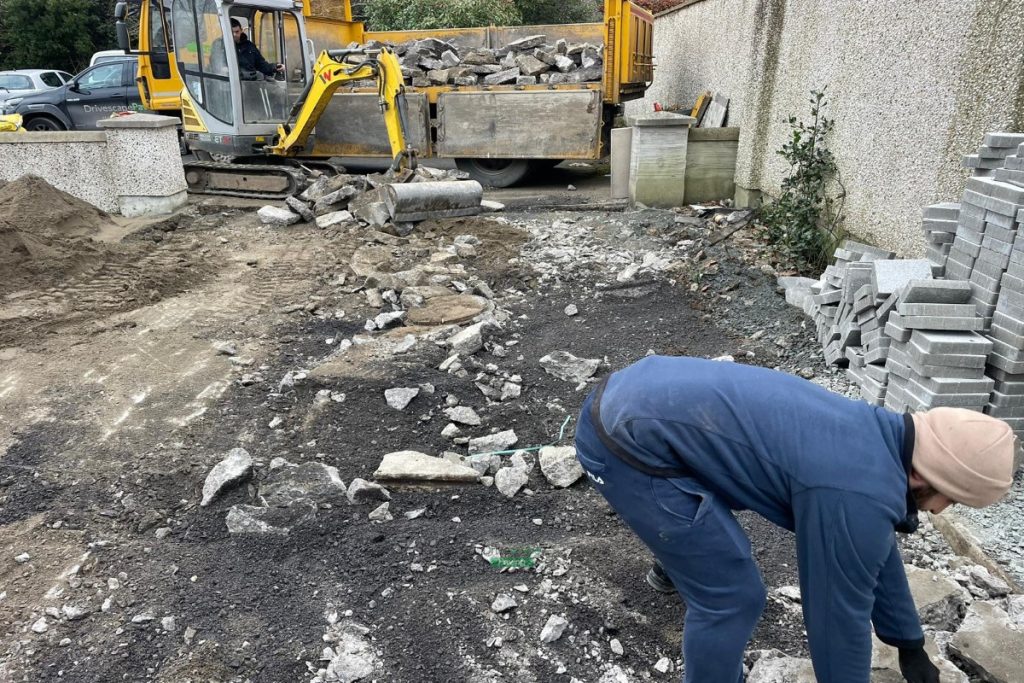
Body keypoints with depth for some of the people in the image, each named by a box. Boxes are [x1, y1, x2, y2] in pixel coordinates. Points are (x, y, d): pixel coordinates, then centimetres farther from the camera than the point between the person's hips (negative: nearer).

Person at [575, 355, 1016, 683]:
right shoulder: (858, 496, -17)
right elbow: (839, 608, -4)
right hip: (626, 442, -10)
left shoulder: (873, 435, 13)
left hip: (631, 396, 10)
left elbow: (874, 553, 25)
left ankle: (675, 568, 65)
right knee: (732, 595, -1)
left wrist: (909, 644, 35)